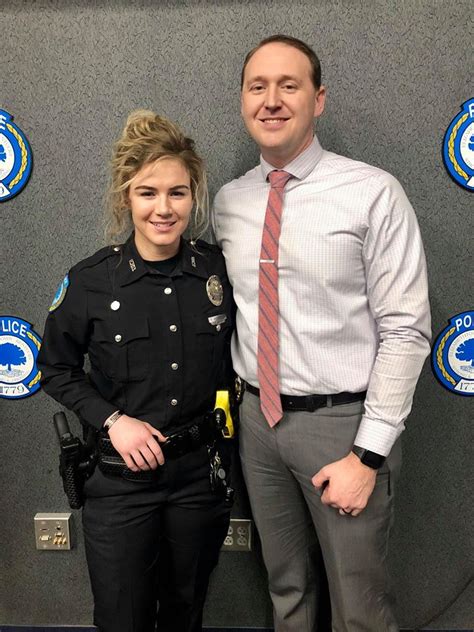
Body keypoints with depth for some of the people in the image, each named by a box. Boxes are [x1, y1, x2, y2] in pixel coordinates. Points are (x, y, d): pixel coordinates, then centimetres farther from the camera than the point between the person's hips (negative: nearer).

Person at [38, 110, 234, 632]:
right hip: (120, 478, -2)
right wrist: (112, 419, -13)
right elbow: (56, 369, 0)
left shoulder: (219, 269, -7)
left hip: (201, 473, 2)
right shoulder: (91, 280, -12)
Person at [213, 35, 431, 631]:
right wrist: (231, 404, 7)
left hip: (341, 421, -4)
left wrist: (369, 453, -14)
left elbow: (406, 330, -13)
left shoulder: (372, 193, -12)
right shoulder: (228, 201, 4)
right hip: (258, 420, 5)